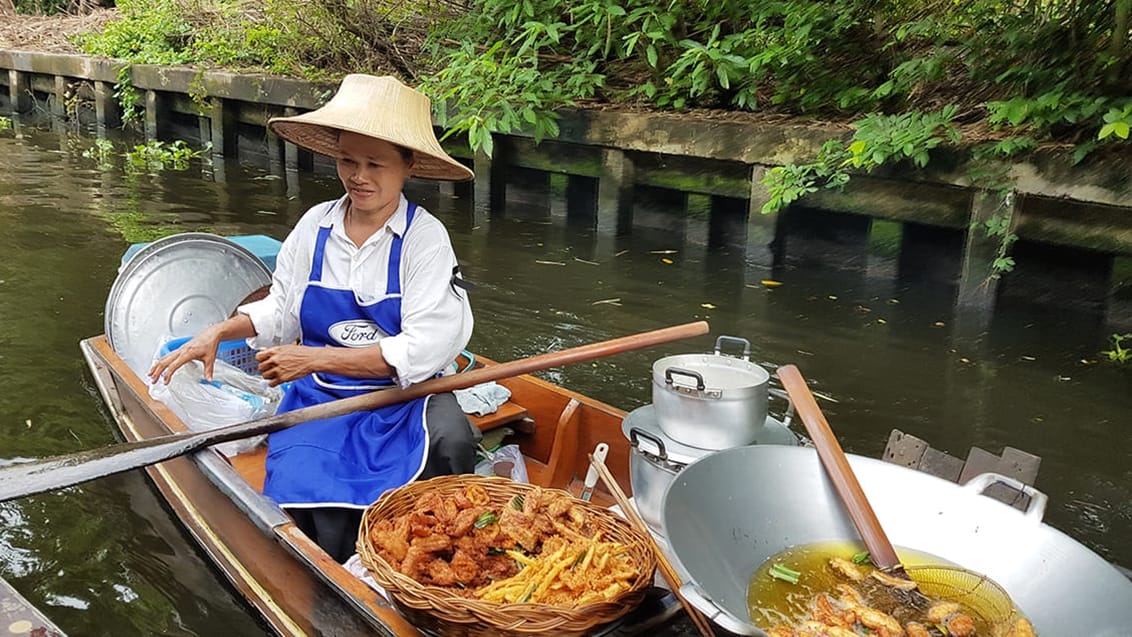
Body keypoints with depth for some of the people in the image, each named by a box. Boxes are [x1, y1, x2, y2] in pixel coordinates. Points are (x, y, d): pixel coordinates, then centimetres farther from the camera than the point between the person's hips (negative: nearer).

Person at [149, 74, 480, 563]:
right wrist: (218, 333, 0)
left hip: (403, 398, -2)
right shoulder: (315, 226, 3)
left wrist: (316, 359, -19)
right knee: (315, 507, -24)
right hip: (320, 397, 3)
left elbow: (425, 349, -17)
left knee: (450, 442, -34)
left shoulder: (425, 238, -10)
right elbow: (281, 309, 18)